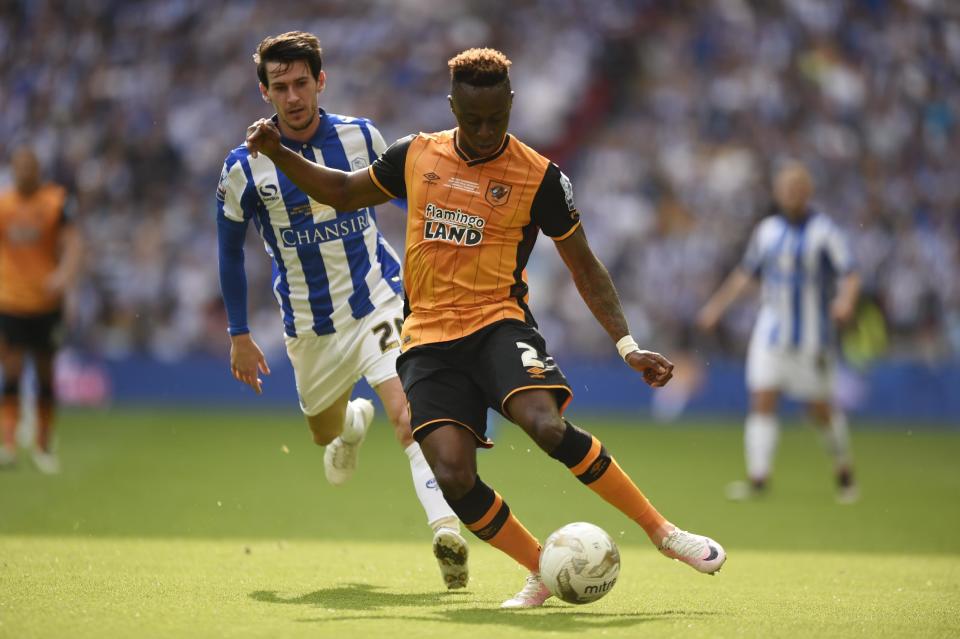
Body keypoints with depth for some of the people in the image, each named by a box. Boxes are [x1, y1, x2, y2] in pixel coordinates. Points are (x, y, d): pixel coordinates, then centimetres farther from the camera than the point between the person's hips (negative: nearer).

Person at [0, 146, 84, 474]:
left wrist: (65, 274, -28)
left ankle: (44, 447, 18)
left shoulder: (57, 200, -2)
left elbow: (73, 241, -11)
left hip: (46, 302, 0)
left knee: (45, 375, 7)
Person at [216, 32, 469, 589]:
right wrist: (239, 334, 5)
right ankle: (356, 422, 57)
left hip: (379, 300, -2)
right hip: (310, 324, 2)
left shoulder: (361, 136, -6)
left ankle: (446, 528, -34)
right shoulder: (245, 167, -8)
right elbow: (231, 250, 5)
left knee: (406, 411, -25)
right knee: (325, 433, 20)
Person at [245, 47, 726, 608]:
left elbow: (585, 267, 5)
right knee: (453, 478, -17)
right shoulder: (416, 156, 7)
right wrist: (278, 153, 10)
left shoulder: (539, 177, -1)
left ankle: (662, 530, -14)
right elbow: (343, 192, 23)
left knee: (548, 426, -30)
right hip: (429, 340, 3)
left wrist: (628, 345, -3)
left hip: (498, 324, -2)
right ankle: (543, 572, 5)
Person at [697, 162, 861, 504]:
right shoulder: (766, 230, 8)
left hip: (812, 337, -3)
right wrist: (717, 305, 17)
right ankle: (758, 478, -12)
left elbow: (850, 275, -9)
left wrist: (846, 300, -29)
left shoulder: (825, 230, -5)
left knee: (820, 408, 3)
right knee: (762, 401, -10)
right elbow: (746, 273, 20)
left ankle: (844, 472, 25)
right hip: (771, 332, 3)